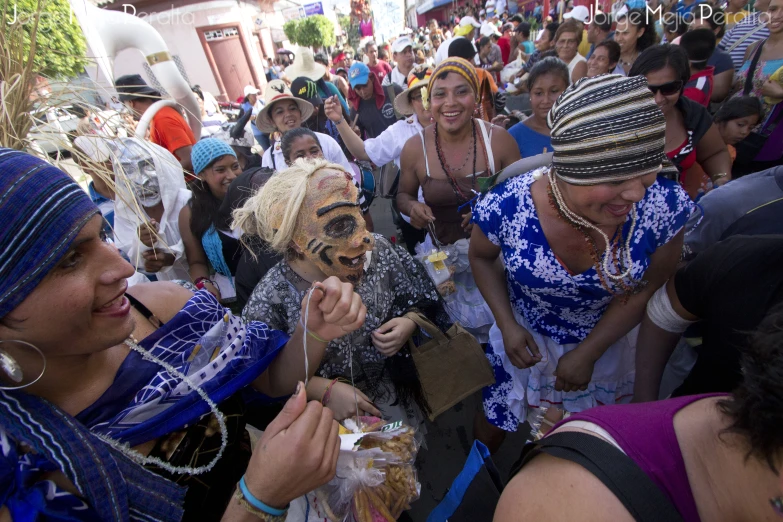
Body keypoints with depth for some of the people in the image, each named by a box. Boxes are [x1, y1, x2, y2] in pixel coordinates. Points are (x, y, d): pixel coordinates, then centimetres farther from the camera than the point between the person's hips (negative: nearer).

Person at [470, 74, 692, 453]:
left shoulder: (664, 205, -27)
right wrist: (507, 325, -17)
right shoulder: (506, 207, -32)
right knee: (493, 426, 23)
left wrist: (588, 353, -12)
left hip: (607, 341, 1)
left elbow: (646, 289, -11)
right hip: (524, 337, 0)